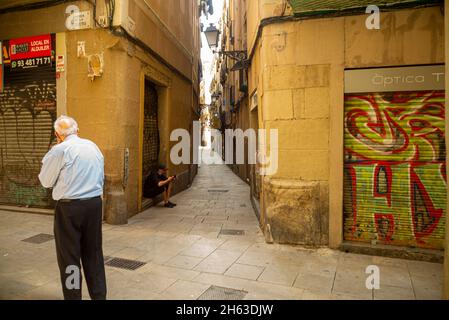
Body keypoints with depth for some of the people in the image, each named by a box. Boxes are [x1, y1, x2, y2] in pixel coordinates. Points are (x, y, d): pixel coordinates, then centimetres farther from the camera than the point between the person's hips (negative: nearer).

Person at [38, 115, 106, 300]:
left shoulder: (59, 150, -9)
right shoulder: (93, 146, 8)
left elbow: (46, 182, 2)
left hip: (70, 207, -5)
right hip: (95, 203, 6)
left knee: (69, 255, 8)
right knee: (94, 252, 16)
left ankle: (73, 296, 19)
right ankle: (99, 295, 27)